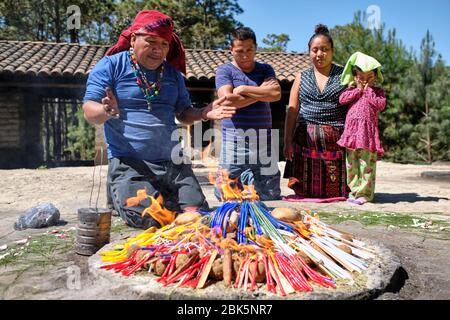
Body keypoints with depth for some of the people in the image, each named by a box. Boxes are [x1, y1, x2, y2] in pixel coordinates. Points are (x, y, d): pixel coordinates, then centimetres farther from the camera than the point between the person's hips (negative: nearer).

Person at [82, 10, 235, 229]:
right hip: (128, 164, -4)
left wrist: (204, 113, -2)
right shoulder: (110, 66, 2)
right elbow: (90, 112, -5)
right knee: (152, 219, -23)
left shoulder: (173, 73, 17)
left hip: (173, 163, 5)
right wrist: (106, 112, -29)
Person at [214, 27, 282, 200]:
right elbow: (228, 100, -14)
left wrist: (243, 89, -7)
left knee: (269, 195, 6)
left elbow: (276, 94, -7)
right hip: (234, 139, -2)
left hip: (263, 140, 3)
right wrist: (261, 92, -6)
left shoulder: (265, 70, 14)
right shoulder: (224, 71, 6)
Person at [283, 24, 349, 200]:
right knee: (304, 191, 3)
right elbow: (292, 111, 10)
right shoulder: (302, 77, 14)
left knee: (335, 191, 1)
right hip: (306, 139, 2)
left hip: (335, 140, -1)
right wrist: (288, 141, 2)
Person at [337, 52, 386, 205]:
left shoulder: (377, 91, 9)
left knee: (366, 162, -3)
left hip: (368, 130, -3)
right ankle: (354, 190, 17)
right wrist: (358, 90, -3)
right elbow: (342, 99, -4)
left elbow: (381, 104, -9)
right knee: (351, 163, 7)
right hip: (351, 129, 3)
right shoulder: (351, 89, 13)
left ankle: (364, 193, 3)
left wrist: (368, 90, -3)